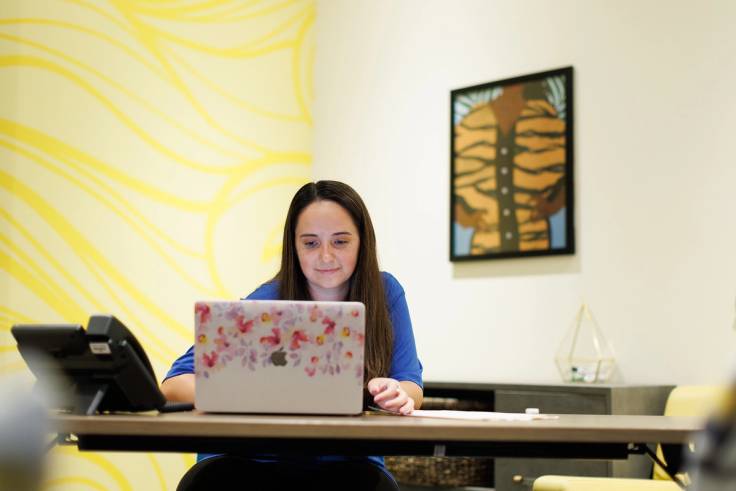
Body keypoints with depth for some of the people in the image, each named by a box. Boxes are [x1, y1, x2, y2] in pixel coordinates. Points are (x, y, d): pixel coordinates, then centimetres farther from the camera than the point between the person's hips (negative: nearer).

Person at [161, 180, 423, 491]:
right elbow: (175, 384, -12)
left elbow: (411, 386, -2)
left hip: (345, 464, 1)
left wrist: (398, 394, -28)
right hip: (256, 461, -1)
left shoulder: (385, 293, -1)